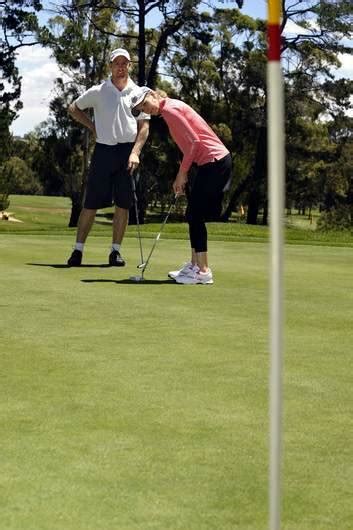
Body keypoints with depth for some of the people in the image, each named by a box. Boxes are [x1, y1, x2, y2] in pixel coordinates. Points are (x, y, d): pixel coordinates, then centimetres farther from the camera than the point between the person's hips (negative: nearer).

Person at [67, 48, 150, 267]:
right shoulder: (98, 92, 5)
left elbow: (144, 127, 3)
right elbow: (74, 108, 18)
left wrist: (135, 152, -9)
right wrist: (92, 126, 5)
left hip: (128, 152, 1)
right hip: (103, 150, -1)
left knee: (123, 204, 2)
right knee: (91, 203, -1)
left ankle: (116, 250, 9)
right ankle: (78, 249, 3)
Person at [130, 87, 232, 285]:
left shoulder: (170, 109, -10)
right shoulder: (172, 108, 18)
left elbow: (193, 141, -16)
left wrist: (182, 173, -9)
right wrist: (183, 177, 12)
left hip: (214, 162, -10)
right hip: (216, 160, 10)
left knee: (196, 216, -7)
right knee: (194, 215, 14)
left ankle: (203, 271, -4)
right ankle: (195, 265, 20)